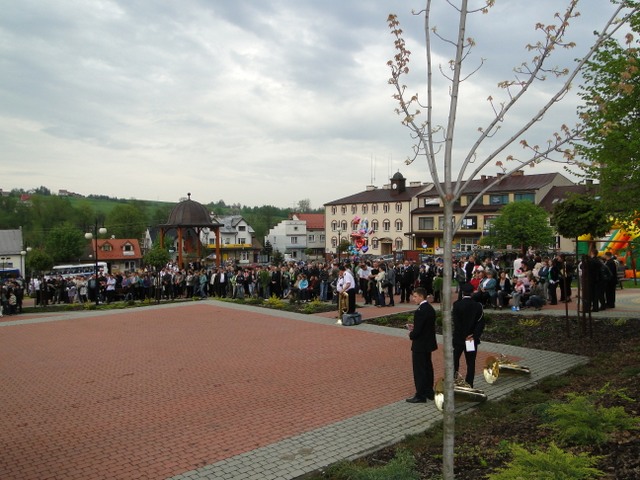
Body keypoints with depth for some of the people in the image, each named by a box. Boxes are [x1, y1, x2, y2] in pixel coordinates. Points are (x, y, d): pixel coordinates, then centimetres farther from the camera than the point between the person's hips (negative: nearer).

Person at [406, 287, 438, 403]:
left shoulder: (420, 311, -24)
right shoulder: (430, 308, 6)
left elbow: (418, 331, -25)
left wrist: (411, 334, -6)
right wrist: (414, 328, 8)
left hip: (420, 345, -10)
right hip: (428, 343, 10)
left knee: (419, 370, 0)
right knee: (427, 368, 17)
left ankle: (420, 395, 7)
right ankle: (429, 392, 27)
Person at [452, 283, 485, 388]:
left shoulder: (456, 305, -10)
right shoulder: (478, 306, -4)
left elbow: (456, 322, -13)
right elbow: (481, 324, -8)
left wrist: (464, 336, -7)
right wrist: (473, 336, -9)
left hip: (458, 339, -1)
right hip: (473, 339, 2)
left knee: (454, 361, 11)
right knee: (471, 363, 8)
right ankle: (469, 386, 10)